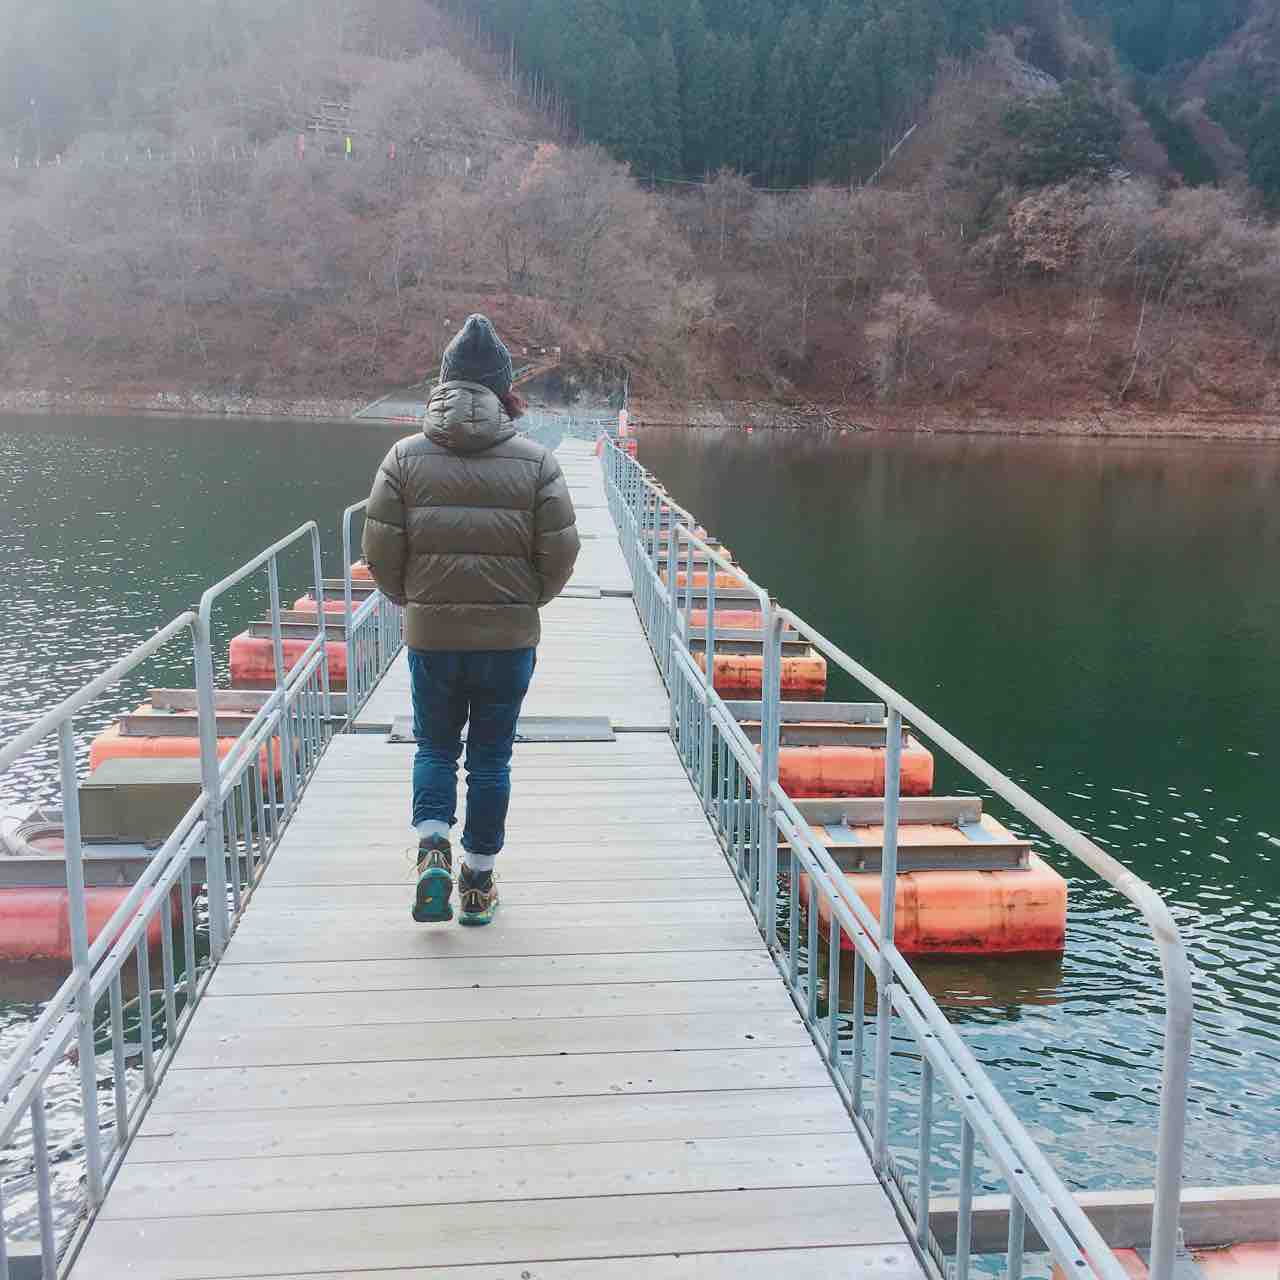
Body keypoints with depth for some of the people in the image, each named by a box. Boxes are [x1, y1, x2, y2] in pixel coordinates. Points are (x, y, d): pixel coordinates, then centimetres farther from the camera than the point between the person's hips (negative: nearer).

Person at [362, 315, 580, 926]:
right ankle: (479, 881, 19)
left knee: (435, 748, 20)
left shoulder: (406, 456, -4)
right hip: (509, 638, 0)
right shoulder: (536, 462, -6)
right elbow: (560, 553, -5)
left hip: (430, 634, 1)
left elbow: (380, 552, -4)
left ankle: (432, 846, -1)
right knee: (491, 756, 12)